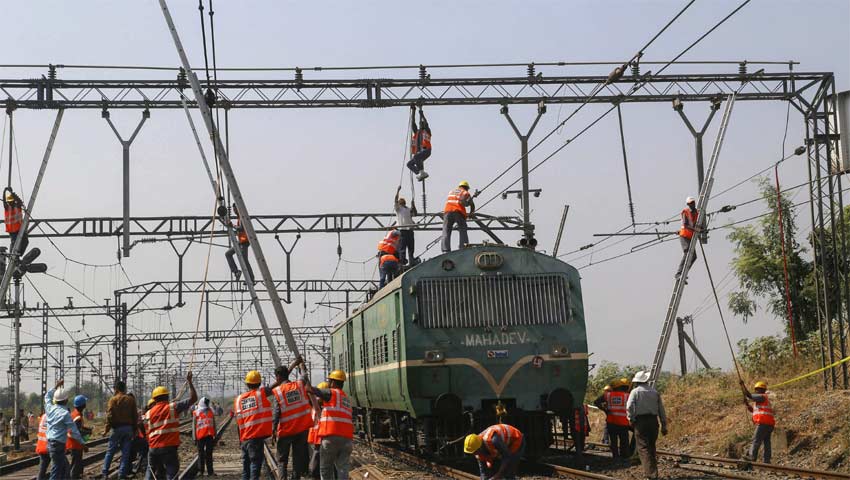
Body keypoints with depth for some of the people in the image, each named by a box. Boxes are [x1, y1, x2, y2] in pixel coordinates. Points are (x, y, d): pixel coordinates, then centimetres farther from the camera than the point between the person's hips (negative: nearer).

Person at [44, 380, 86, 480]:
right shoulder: (65, 413, -16)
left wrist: (56, 386, 34)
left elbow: (47, 396, 26)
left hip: (50, 443, 8)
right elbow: (74, 431, -12)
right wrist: (83, 444, -3)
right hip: (58, 444, -8)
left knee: (64, 466, 23)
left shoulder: (50, 408, 3)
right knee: (56, 471, -5)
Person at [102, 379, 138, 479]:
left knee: (110, 451, 4)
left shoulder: (113, 400, -6)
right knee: (125, 452, 6)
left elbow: (110, 416, -13)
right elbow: (135, 416, 10)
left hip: (117, 427, -4)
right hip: (129, 428, 4)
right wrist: (134, 430, 16)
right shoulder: (131, 400, 8)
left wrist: (106, 429, -7)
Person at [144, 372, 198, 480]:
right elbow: (193, 398, -1)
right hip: (169, 447, -4)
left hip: (153, 448, 4)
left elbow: (148, 433, 12)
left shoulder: (148, 413, 10)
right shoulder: (173, 407, -1)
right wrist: (189, 382, 6)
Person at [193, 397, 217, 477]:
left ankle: (210, 471, 9)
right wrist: (194, 437, -5)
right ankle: (200, 471, 6)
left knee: (209, 454, 6)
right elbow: (194, 425, 0)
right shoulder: (196, 413, 0)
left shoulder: (211, 412, 11)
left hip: (210, 435, 3)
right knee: (201, 454, 1)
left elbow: (214, 424, 15)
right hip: (200, 436, -3)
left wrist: (215, 436, 14)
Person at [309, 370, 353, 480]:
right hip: (347, 438, 6)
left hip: (331, 437, -6)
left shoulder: (331, 393, 0)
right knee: (343, 471, 3)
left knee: (326, 469, 6)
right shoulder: (346, 399, 23)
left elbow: (310, 389, -6)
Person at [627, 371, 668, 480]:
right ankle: (653, 471, 23)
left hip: (640, 421, -4)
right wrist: (664, 425, 16)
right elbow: (661, 410, 12)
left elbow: (629, 407, -14)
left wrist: (631, 420, -1)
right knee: (651, 447, 17)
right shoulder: (655, 392, 12)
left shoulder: (635, 391, 0)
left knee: (643, 447, -5)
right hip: (653, 421, 4)